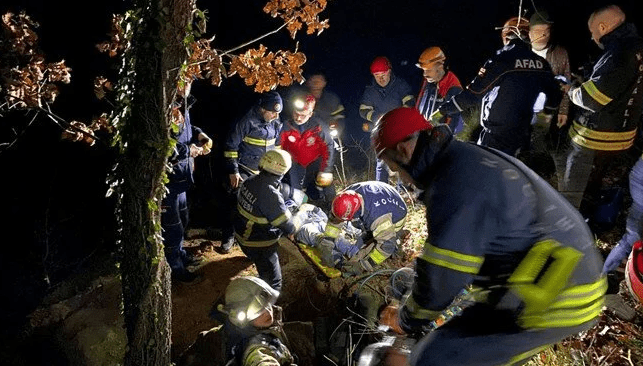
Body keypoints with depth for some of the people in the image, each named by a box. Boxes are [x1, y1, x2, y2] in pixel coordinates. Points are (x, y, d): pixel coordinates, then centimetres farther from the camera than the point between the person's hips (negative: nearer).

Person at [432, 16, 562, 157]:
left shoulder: (501, 60, -15)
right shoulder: (541, 63, 3)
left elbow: (473, 94, -17)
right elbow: (555, 95, 13)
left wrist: (443, 110, -10)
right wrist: (545, 112, 34)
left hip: (495, 137, -6)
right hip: (521, 137, 6)